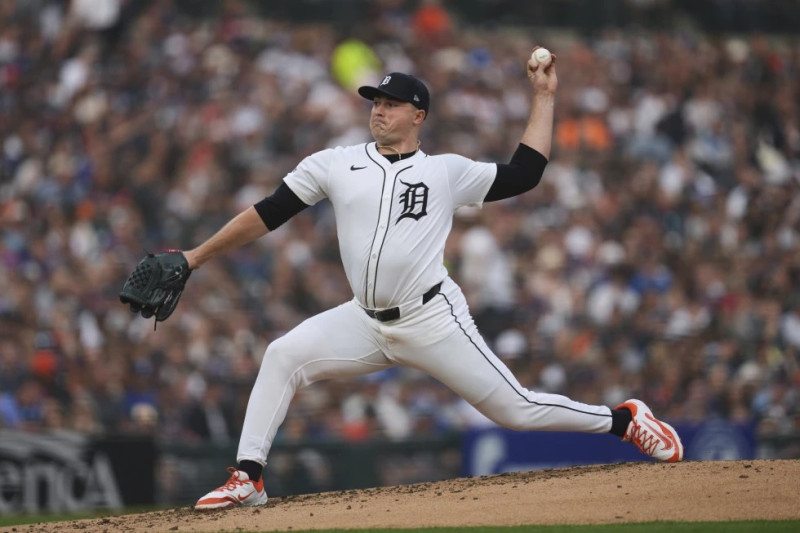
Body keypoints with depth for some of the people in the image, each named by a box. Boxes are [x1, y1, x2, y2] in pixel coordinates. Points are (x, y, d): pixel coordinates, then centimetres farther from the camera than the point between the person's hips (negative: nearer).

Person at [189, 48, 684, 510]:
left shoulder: (447, 171, 5)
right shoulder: (336, 165, 8)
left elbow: (524, 174, 7)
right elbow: (267, 214, 7)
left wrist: (543, 97, 7)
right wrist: (195, 258, 4)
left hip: (433, 320, -3)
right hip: (366, 321, 3)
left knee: (515, 408, -6)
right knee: (284, 356, -16)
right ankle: (248, 478, -12)